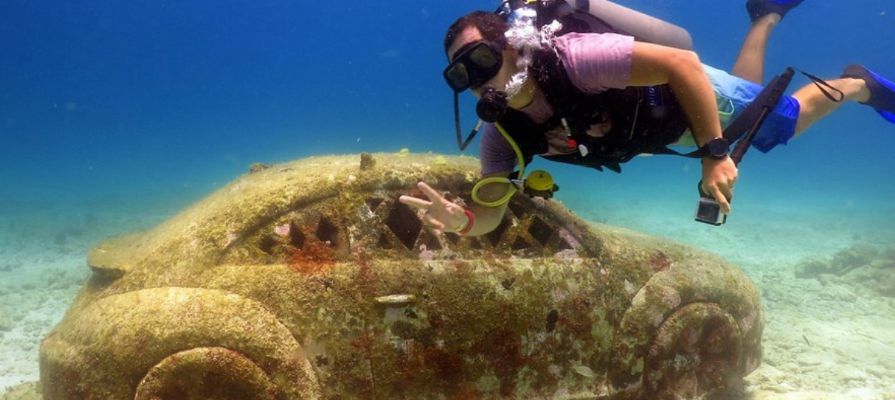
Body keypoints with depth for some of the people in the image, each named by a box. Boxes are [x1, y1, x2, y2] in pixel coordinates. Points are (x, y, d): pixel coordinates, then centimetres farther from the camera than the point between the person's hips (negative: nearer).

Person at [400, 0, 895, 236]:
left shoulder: (573, 58, -44)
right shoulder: (503, 134, -25)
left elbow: (684, 64, -42)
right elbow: (492, 210, -24)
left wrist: (714, 155, -44)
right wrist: (462, 219, -47)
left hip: (687, 94, -6)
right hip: (661, 126, 6)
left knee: (783, 121, 14)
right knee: (750, 88, 32)